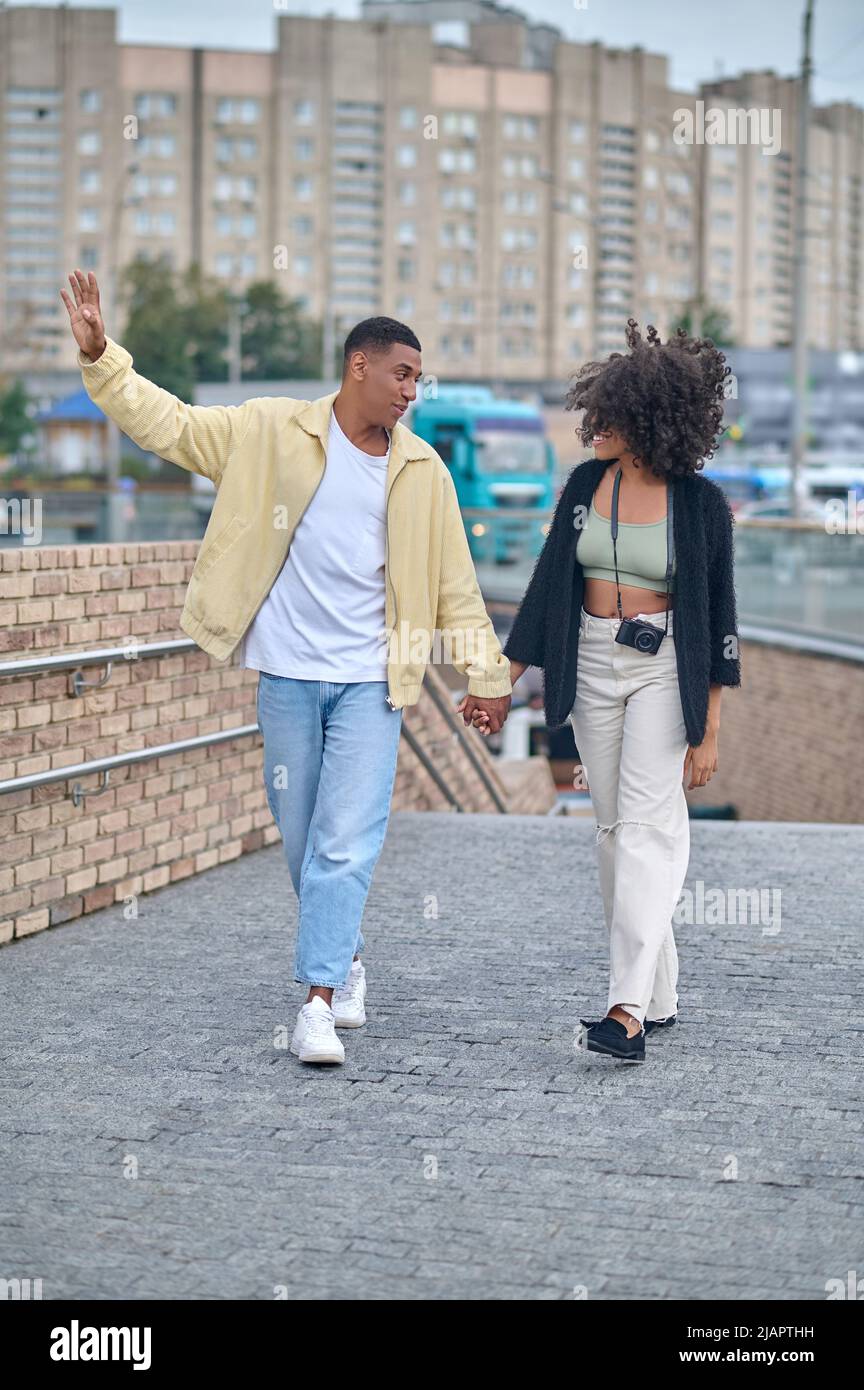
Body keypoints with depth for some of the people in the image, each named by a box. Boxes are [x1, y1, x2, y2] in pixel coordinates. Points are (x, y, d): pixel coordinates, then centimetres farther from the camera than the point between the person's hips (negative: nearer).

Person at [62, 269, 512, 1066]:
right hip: (287, 674, 0)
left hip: (372, 681, 0)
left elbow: (454, 584, 10)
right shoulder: (272, 432, -1)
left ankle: (319, 1001, -12)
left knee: (348, 843, -11)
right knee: (303, 837, 10)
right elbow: (170, 426, 0)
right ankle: (345, 955, 32)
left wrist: (487, 676, 10)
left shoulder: (423, 471, 5)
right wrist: (100, 358, -11)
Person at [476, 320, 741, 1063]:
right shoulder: (586, 484, 4)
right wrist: (504, 680, 10)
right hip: (592, 664, 5)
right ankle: (658, 994, 17)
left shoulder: (701, 502, -8)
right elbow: (549, 584, 11)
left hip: (665, 666, -5)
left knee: (644, 823, -15)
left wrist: (709, 730, -7)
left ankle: (628, 1012, -23)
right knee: (617, 828, 7)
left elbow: (717, 618, -4)